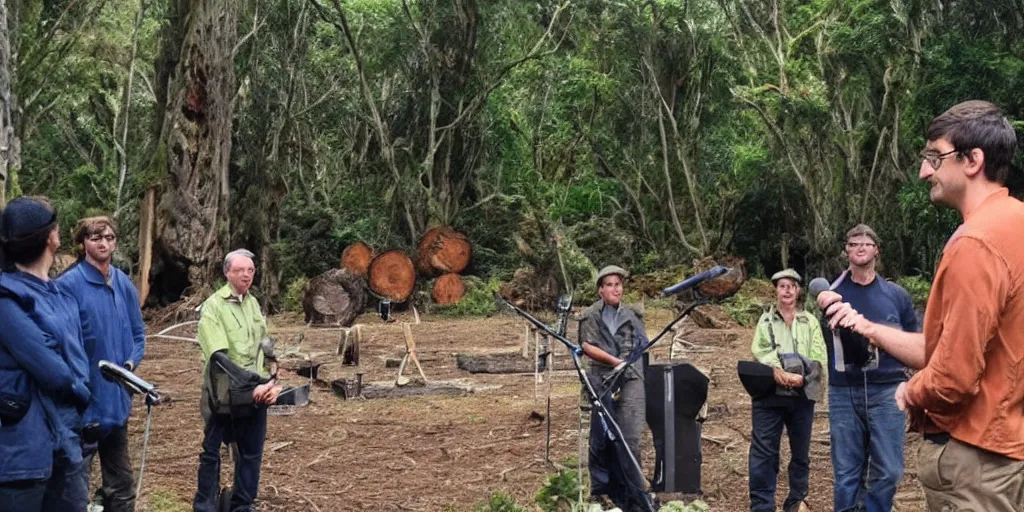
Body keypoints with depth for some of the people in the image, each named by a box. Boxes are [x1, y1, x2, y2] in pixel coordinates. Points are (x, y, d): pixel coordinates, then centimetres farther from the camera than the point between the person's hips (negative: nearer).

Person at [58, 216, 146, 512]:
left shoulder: (124, 284, 7)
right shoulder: (68, 284, -13)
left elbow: (138, 333, 15)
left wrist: (131, 363, -2)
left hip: (116, 399, 7)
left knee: (120, 485, 17)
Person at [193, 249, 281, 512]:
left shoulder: (253, 303, 10)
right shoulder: (213, 306, -11)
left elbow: (264, 347, 7)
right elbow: (220, 357, -19)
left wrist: (267, 382, -11)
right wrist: (255, 384, -24)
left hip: (255, 392, 6)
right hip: (224, 393, -5)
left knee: (251, 453, 10)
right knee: (211, 452, 6)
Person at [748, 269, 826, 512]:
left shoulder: (810, 322, 10)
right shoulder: (765, 321, 10)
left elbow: (818, 358, -1)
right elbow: (760, 351, -6)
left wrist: (802, 376, -19)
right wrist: (778, 371, -23)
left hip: (802, 394, 1)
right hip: (769, 394, -1)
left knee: (801, 452, 11)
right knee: (763, 451, -5)